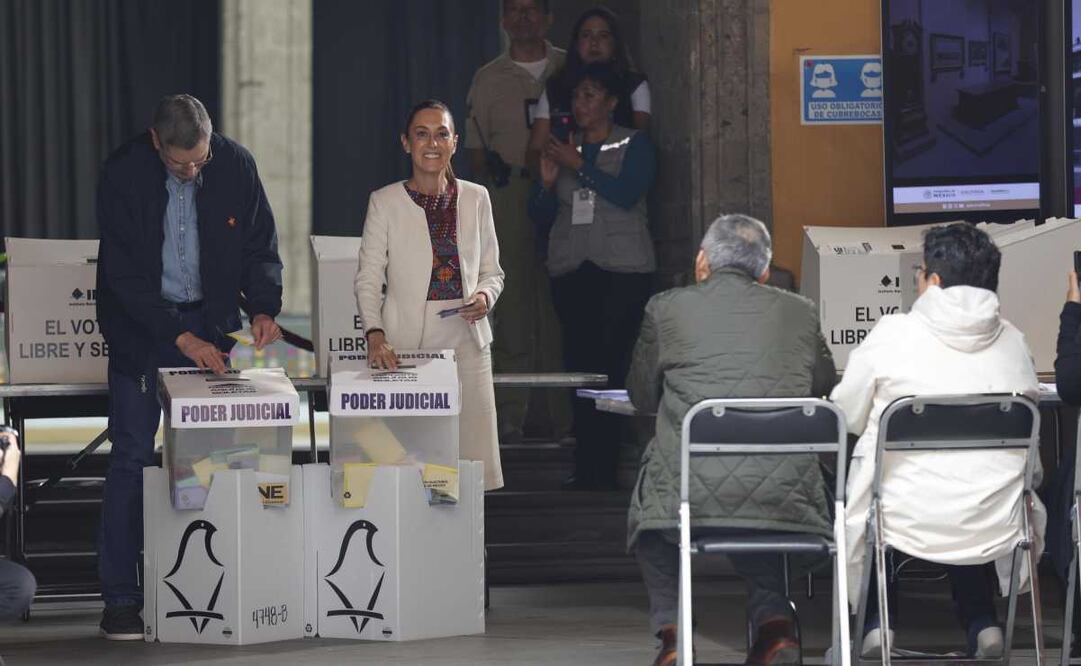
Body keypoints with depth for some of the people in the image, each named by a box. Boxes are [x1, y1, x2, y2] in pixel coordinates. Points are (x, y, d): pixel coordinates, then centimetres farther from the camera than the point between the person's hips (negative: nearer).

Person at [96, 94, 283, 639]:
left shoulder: (235, 165, -8)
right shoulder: (124, 175, -16)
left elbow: (260, 247, 3)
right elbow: (124, 272, -16)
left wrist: (263, 307, -15)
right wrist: (180, 337, -22)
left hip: (211, 321, 3)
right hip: (140, 325, -3)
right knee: (131, 457, -5)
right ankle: (120, 598, -2)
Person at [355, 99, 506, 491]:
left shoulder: (475, 199, 10)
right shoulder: (386, 202, 2)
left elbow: (492, 271, 17)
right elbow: (367, 279, 0)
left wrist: (485, 297, -5)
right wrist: (374, 333, -15)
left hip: (465, 341, 3)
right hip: (406, 343, -3)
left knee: (471, 455, -1)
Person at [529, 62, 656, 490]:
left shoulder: (633, 146, 5)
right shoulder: (562, 147, 16)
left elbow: (627, 194, -12)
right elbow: (541, 217, 16)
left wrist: (580, 166, -13)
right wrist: (548, 183, -3)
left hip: (623, 269, -4)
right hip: (571, 270, 4)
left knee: (613, 366, -12)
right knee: (579, 366, -4)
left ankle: (602, 470, -12)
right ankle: (587, 467, -4)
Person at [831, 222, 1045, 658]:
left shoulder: (892, 335, -8)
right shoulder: (1013, 343, 1)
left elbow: (847, 418, 3)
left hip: (907, 524, -3)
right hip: (994, 529, 3)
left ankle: (876, 622, 22)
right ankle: (982, 621, 25)